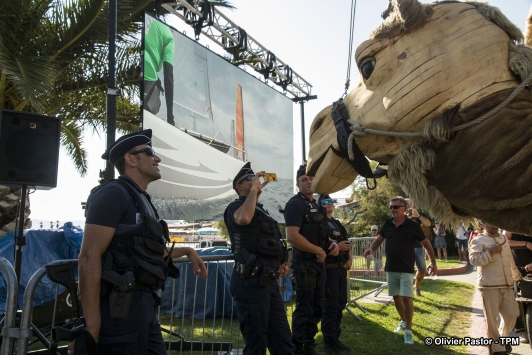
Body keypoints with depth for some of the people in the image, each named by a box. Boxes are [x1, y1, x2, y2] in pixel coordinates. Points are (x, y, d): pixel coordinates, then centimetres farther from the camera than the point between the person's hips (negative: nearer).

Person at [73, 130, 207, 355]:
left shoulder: (141, 201, 18)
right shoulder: (113, 194, -10)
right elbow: (89, 257, -19)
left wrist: (187, 251, 37)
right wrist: (92, 327, -24)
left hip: (144, 305, 9)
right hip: (120, 307, -9)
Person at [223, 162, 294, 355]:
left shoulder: (261, 210, 21)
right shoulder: (237, 206, -4)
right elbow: (243, 218, -32)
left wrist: (280, 262, 14)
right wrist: (254, 189, -17)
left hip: (269, 282, 9)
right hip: (251, 282, -9)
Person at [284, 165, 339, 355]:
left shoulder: (315, 205, 15)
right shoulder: (295, 204, -13)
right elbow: (292, 236, -25)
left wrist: (331, 244, 6)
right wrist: (318, 250, -18)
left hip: (319, 262, 9)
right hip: (305, 262, -9)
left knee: (317, 307, 16)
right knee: (304, 308, -2)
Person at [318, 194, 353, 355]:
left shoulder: (338, 224, 19)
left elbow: (348, 243, 19)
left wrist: (350, 259, 2)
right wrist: (336, 247, -20)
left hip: (341, 268, 8)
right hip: (328, 268, -8)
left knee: (340, 303, 12)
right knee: (330, 305, -6)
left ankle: (335, 338, 22)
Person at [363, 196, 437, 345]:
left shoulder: (412, 225, -9)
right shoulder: (387, 224, 2)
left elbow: (426, 244, 0)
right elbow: (379, 240, 10)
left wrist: (433, 263, -5)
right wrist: (371, 250, -10)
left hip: (406, 269, -5)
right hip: (390, 268, 5)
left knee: (407, 298, -10)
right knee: (396, 297, 16)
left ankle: (408, 331, -2)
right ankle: (404, 322, 36)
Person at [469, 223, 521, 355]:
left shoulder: (504, 238, 17)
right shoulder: (478, 240, -5)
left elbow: (510, 259, 28)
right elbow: (473, 259, -15)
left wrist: (517, 275, 36)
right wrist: (490, 252, -21)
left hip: (506, 285, 6)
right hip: (489, 285, -6)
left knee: (512, 314, 9)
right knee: (492, 318, -1)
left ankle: (503, 338, 35)